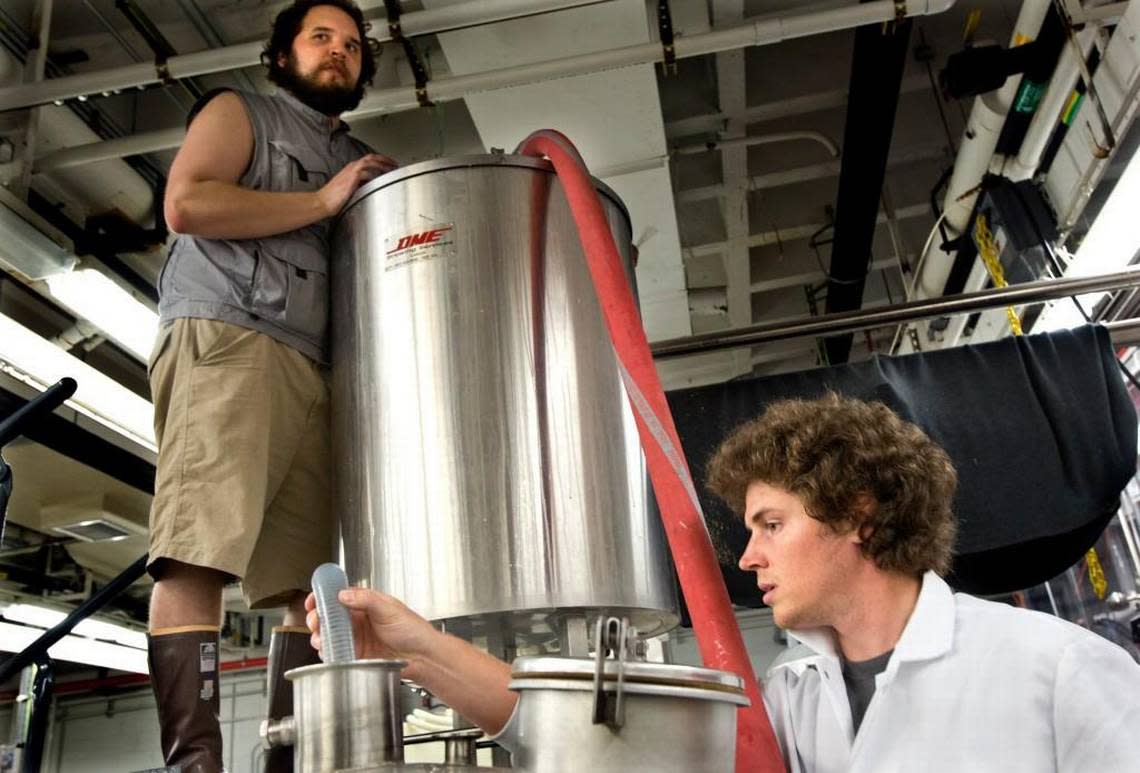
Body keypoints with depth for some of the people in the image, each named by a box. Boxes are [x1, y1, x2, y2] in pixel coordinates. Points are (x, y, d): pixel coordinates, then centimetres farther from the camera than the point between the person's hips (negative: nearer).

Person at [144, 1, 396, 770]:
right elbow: (186, 203, -2)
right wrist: (323, 202, -1)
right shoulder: (239, 111, 17)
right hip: (226, 343, -5)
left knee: (319, 584, -4)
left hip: (317, 375, 6)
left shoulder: (365, 163, 31)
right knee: (197, 560, -17)